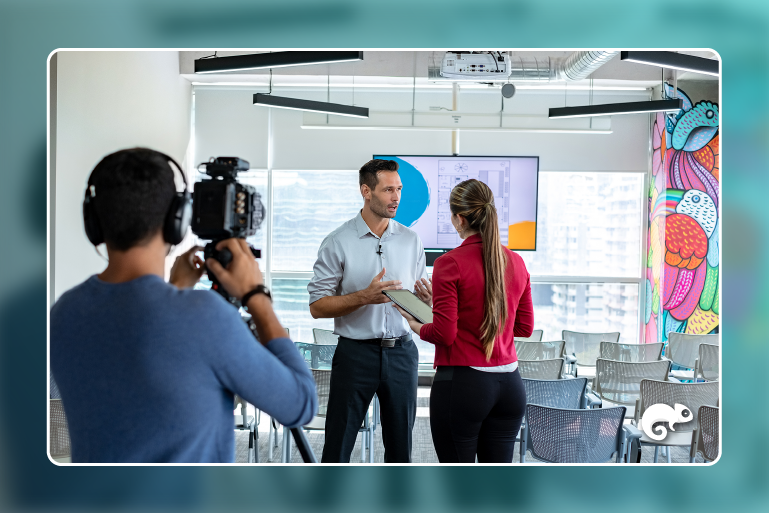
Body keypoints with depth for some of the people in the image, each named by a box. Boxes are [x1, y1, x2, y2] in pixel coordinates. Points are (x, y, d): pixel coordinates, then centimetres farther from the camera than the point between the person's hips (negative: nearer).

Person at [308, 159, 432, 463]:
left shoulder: (411, 240, 7)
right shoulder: (338, 243, -5)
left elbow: (421, 301, 12)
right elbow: (317, 306, -7)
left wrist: (427, 298, -12)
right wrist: (364, 296, -20)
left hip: (401, 352, 4)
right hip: (356, 354, -3)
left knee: (400, 447, 12)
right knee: (337, 448, 3)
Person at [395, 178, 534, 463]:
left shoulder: (450, 263, -13)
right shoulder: (516, 262, 4)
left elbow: (444, 334, -15)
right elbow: (525, 327, 11)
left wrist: (415, 325, 4)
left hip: (462, 384, -5)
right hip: (509, 384, 6)